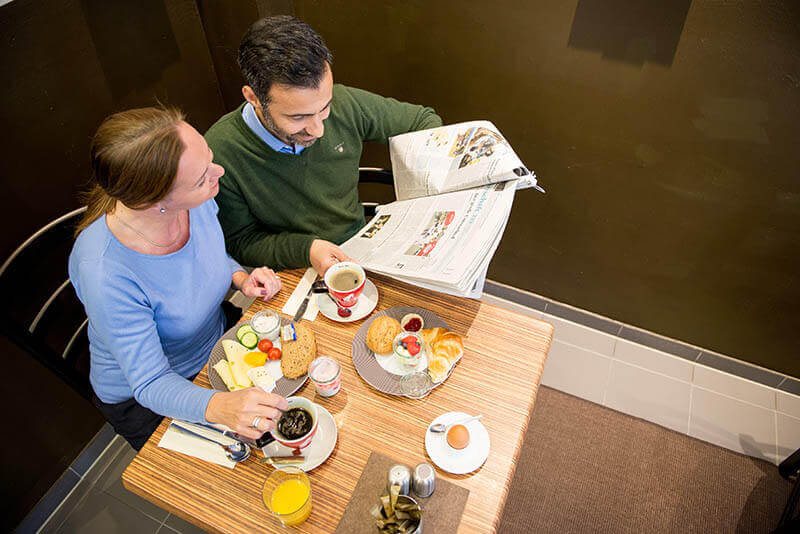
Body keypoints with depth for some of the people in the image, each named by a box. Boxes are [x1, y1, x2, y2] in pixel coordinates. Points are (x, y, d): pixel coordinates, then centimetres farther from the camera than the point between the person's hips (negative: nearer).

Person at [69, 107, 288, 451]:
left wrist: (240, 278, -16)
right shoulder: (105, 276, -37)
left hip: (217, 342, 5)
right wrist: (219, 406, -47)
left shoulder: (197, 199, -20)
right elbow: (151, 384, -29)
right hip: (141, 400, -5)